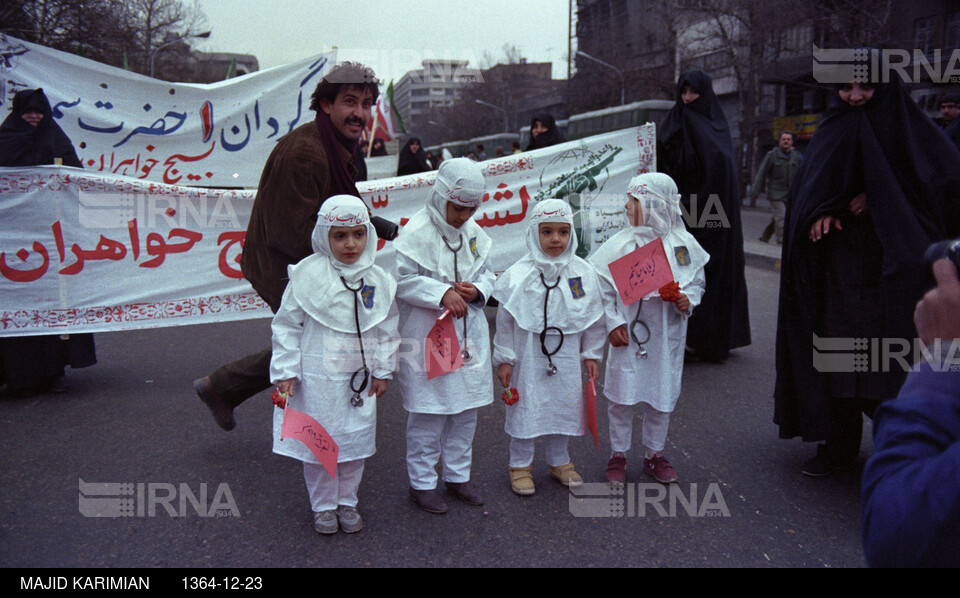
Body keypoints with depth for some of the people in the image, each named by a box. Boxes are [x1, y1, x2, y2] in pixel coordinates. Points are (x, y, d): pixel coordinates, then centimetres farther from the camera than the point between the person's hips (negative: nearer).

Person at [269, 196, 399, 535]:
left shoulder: (377, 280, -1)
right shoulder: (308, 274, -11)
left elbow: (387, 329, 9)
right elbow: (286, 324, -5)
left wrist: (383, 371, 10)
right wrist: (285, 371, -6)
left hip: (359, 377, 3)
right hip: (317, 377, -3)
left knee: (357, 440, 12)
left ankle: (347, 501, 32)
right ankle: (323, 506, 26)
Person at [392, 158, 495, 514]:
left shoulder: (473, 232, 6)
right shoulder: (416, 232, -13)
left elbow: (485, 273, 15)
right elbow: (402, 280, -14)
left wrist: (477, 290, -6)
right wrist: (443, 294, -23)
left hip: (469, 335, 6)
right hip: (428, 339, -6)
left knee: (467, 409, 15)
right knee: (428, 414, 3)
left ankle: (458, 474, 32)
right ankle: (422, 482, 19)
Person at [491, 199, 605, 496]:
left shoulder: (583, 273, -1)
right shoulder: (518, 274, -10)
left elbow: (594, 318, 9)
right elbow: (505, 319, -4)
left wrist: (591, 354, 11)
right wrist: (504, 358, -3)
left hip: (566, 355, 3)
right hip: (528, 355, -3)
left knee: (564, 406, 13)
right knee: (525, 407, 5)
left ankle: (559, 462, 33)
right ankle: (520, 465, 23)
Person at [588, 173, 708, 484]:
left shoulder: (682, 243, -1)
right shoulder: (620, 243, -6)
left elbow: (697, 281, 10)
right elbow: (603, 287, -1)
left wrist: (688, 299, -10)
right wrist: (612, 323, -8)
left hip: (667, 334, 2)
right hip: (628, 332, -1)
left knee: (663, 394, 12)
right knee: (622, 394, 4)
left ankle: (654, 453, 30)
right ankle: (618, 454, 22)